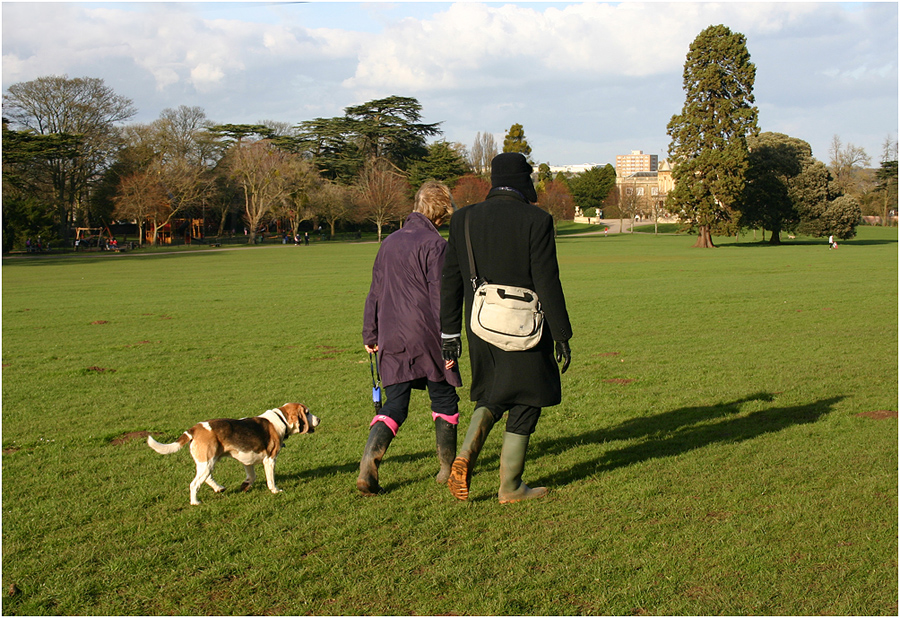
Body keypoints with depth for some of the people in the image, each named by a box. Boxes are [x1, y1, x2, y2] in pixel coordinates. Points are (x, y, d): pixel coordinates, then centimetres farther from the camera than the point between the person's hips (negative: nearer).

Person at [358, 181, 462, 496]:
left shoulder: (389, 242, 12)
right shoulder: (435, 244, -8)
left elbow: (375, 292, 16)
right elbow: (439, 297, -12)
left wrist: (370, 334, 23)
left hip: (392, 340, 5)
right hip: (426, 337, -5)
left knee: (394, 405, 7)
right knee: (444, 399, 11)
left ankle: (369, 461, -13)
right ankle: (448, 467, 20)